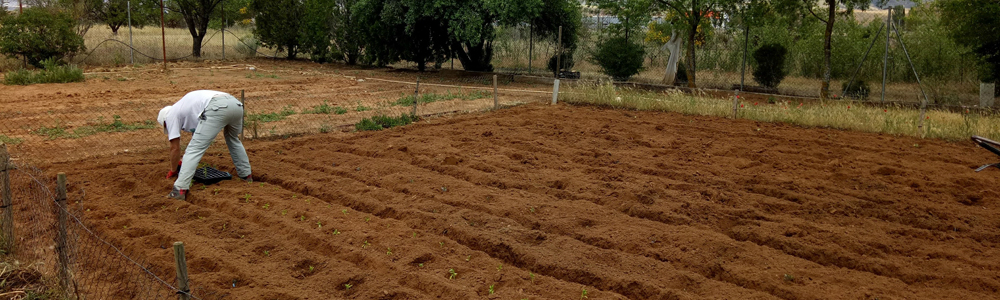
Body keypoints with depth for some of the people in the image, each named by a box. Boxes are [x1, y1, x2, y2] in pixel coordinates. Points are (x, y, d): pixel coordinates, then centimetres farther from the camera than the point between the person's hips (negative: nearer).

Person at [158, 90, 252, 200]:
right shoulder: (184, 107, 43)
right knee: (233, 139, 35)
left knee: (194, 149, -1)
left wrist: (173, 171, 34)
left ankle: (180, 189, -9)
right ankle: (246, 175, 39)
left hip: (217, 108, -8)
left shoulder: (170, 116, 21)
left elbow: (175, 148, 19)